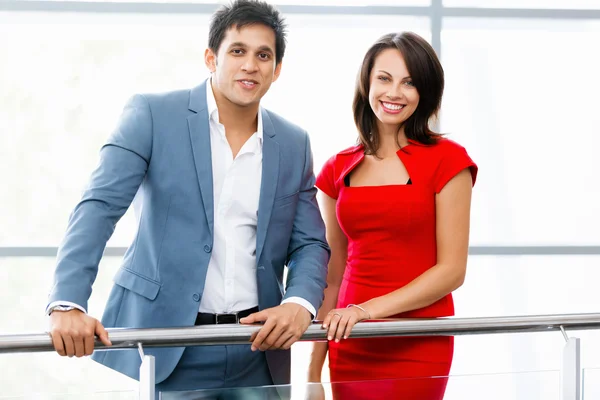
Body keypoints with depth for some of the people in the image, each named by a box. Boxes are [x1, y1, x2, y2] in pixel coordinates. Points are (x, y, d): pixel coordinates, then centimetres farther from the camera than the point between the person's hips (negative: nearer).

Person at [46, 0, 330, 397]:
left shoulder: (293, 144, 9)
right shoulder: (152, 115, -4)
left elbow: (309, 244, 10)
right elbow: (99, 207, -11)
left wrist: (300, 304, -12)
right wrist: (68, 303, -25)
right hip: (159, 346, -3)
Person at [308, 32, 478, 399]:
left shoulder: (446, 160, -4)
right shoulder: (338, 170, 7)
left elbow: (452, 270, -8)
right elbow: (333, 276, 10)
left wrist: (368, 309, -16)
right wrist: (315, 369, 6)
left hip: (418, 350, -3)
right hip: (350, 348, 4)